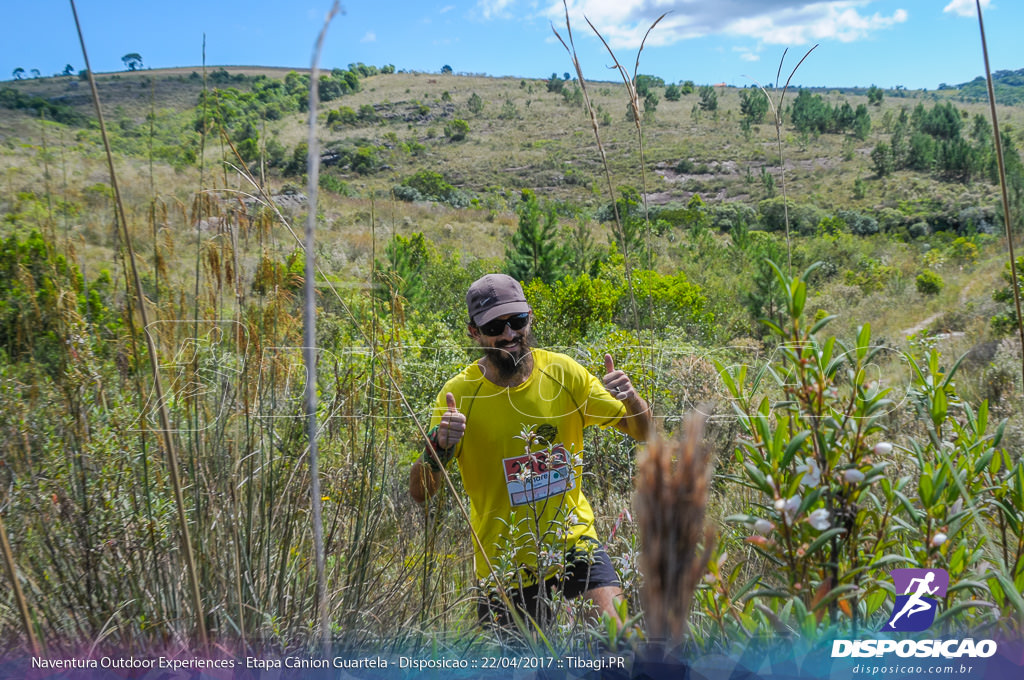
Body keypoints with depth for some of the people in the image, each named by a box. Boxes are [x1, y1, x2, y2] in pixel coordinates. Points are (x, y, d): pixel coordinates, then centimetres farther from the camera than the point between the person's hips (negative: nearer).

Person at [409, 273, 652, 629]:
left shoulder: (562, 372, -5)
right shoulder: (459, 393, -12)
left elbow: (642, 432, 1)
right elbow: (419, 493, -14)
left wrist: (632, 399, -22)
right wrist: (437, 445, -35)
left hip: (572, 541, 1)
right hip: (505, 559, -1)